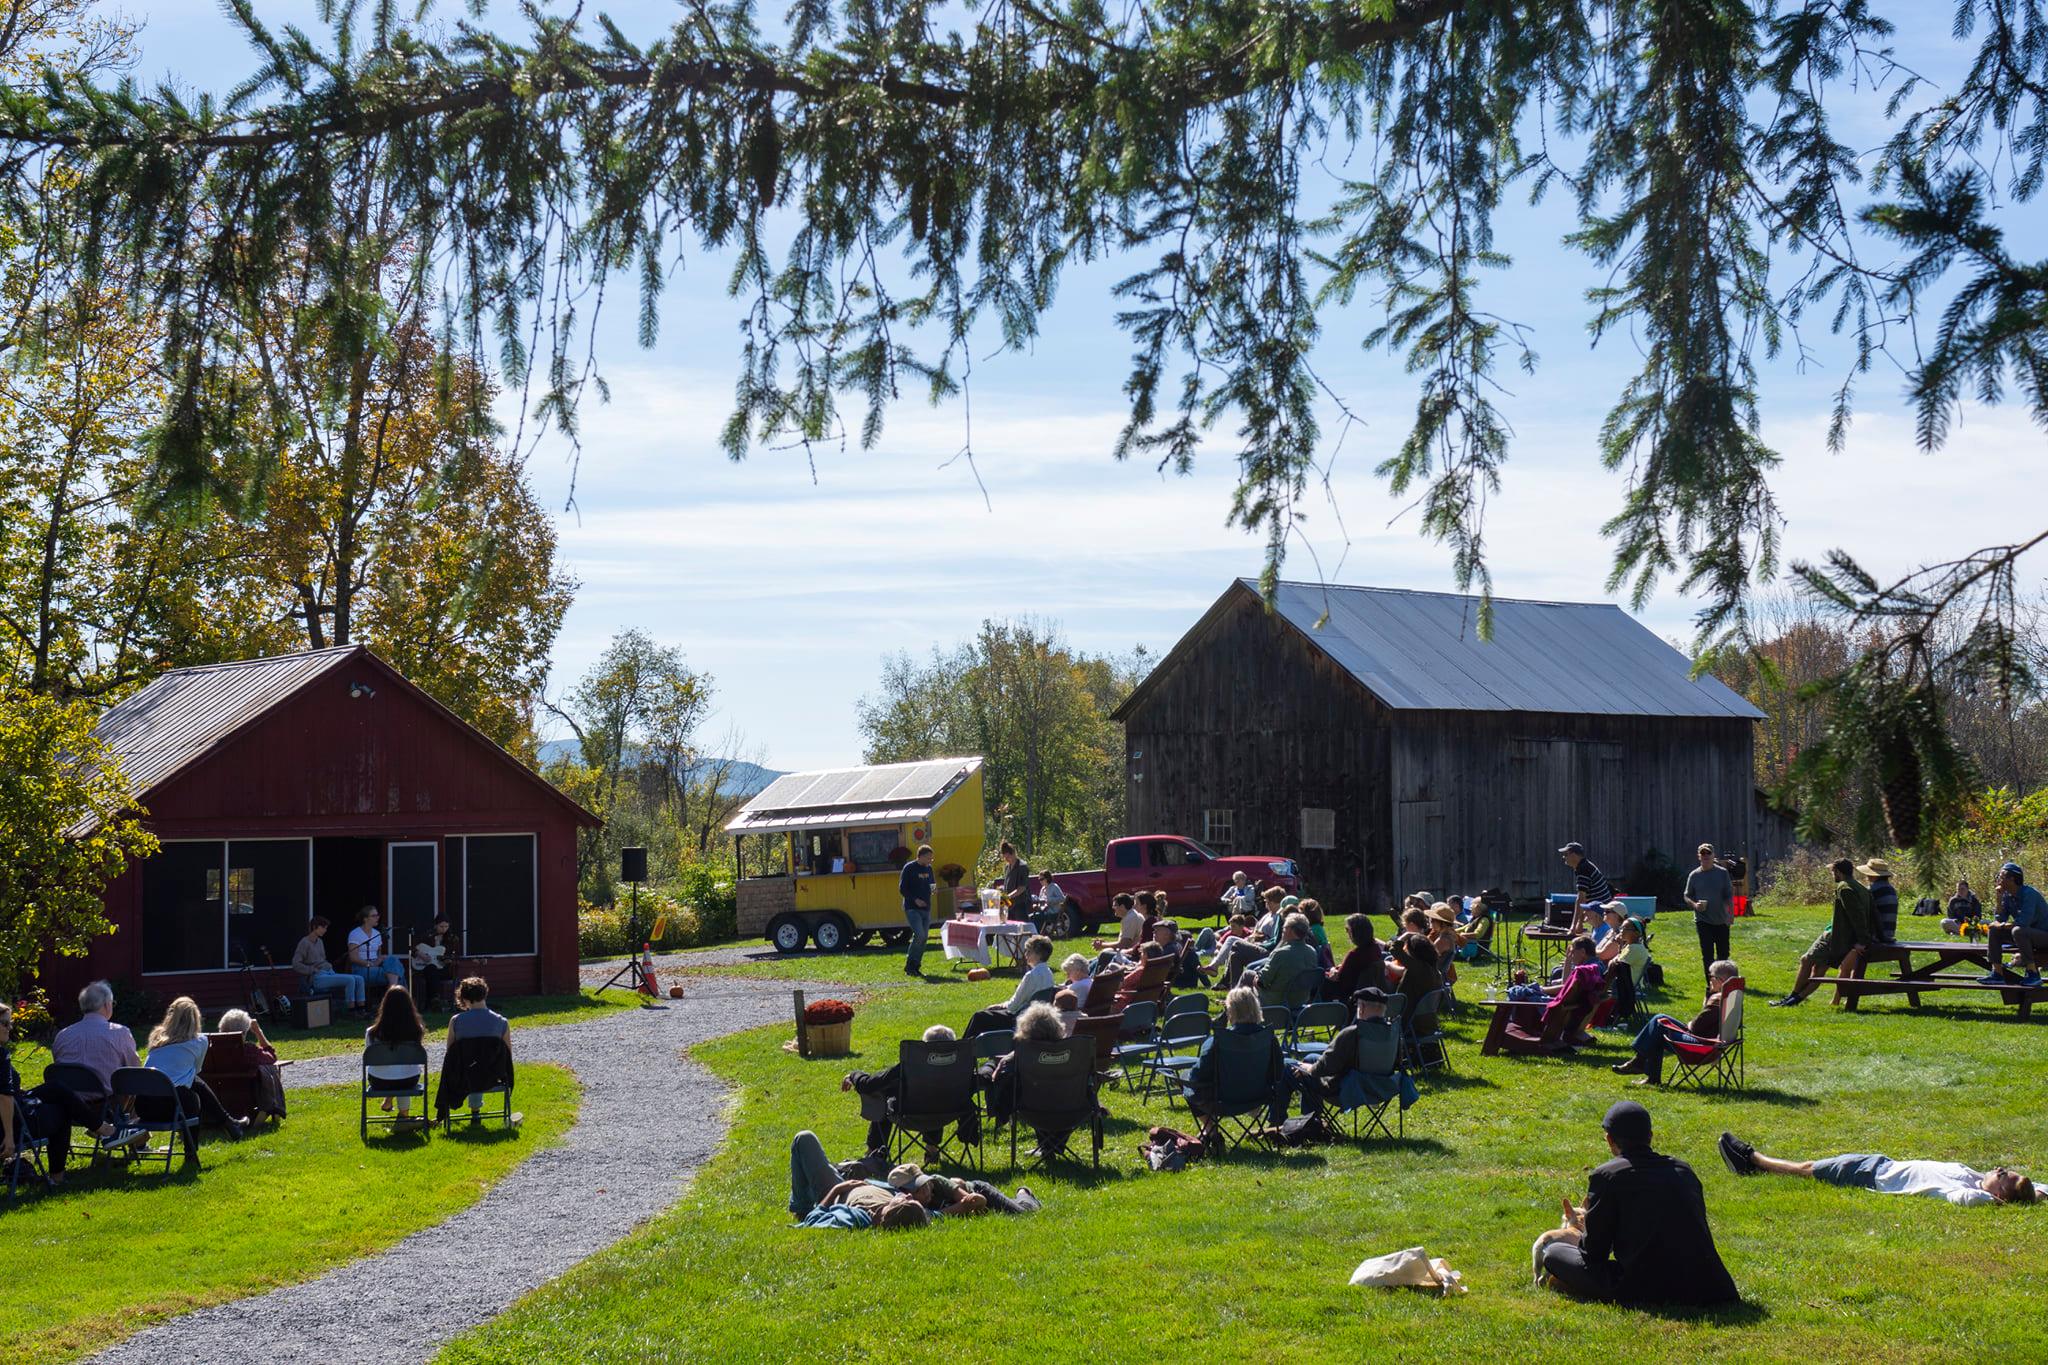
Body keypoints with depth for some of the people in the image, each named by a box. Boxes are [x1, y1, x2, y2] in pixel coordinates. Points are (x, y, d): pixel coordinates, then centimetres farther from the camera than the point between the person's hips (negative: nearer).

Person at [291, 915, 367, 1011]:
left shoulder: (319, 942, 20)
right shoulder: (305, 943, -4)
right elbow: (296, 965, -11)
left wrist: (330, 967, 11)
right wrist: (314, 970, -14)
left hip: (329, 973, 9)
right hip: (317, 979, -9)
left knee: (359, 979, -9)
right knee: (350, 979, -27)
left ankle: (360, 1010, -15)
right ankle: (352, 1010, -21)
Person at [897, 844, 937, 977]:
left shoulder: (928, 868, 13)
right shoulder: (909, 868, -8)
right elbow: (902, 889, -9)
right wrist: (915, 899, -19)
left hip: (926, 908, 7)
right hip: (912, 908, -7)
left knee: (924, 937, 5)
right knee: (919, 935, -19)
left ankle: (915, 967, 12)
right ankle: (909, 966, -8)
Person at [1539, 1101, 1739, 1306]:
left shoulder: (1605, 1176, -3)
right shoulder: (1684, 1170, 11)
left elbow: (1594, 1250, 0)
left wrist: (1579, 1226, 25)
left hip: (1645, 1289, -4)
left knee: (1553, 1252, 9)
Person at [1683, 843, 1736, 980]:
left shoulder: (1722, 873, 1)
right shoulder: (1694, 875, 2)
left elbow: (1729, 895, 2)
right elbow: (1687, 896, 8)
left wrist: (1731, 914, -7)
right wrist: (1695, 905, -12)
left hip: (1721, 920, 1)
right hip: (1703, 921, -1)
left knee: (1723, 953, 10)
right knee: (1707, 954, -3)